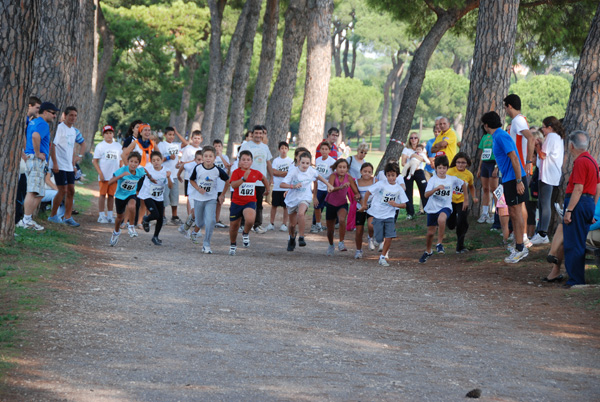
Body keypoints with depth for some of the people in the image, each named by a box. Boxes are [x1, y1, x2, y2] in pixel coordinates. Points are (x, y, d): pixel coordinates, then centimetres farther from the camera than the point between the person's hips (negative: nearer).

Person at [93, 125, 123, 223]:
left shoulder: (118, 146, 10)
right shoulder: (100, 146, 0)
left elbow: (121, 161, 15)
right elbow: (95, 161, -2)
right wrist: (100, 173, -11)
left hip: (114, 175, 3)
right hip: (104, 176, -3)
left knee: (111, 195, 6)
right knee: (103, 194, -2)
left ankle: (110, 216, 12)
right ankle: (101, 216, 3)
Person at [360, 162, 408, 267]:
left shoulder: (399, 189, 1)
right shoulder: (381, 184, -8)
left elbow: (404, 205, 3)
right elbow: (368, 192, -4)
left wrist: (396, 204, -16)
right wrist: (364, 205, -8)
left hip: (389, 216, 2)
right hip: (377, 214, -2)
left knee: (389, 237, -12)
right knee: (379, 238, -1)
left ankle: (383, 257, 3)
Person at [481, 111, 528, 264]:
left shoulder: (501, 137, -16)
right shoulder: (498, 136, 15)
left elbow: (514, 158, -22)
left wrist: (519, 181, -24)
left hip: (514, 180, -10)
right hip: (508, 180, 10)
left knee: (516, 213, -6)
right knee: (513, 214, 13)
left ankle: (520, 249, -3)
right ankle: (519, 247, 19)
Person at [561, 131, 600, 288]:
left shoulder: (580, 162, -15)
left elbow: (578, 189, -20)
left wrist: (568, 210, -20)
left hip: (578, 204, -10)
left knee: (573, 245, -6)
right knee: (580, 244, 14)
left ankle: (576, 280, -6)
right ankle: (580, 277, 18)